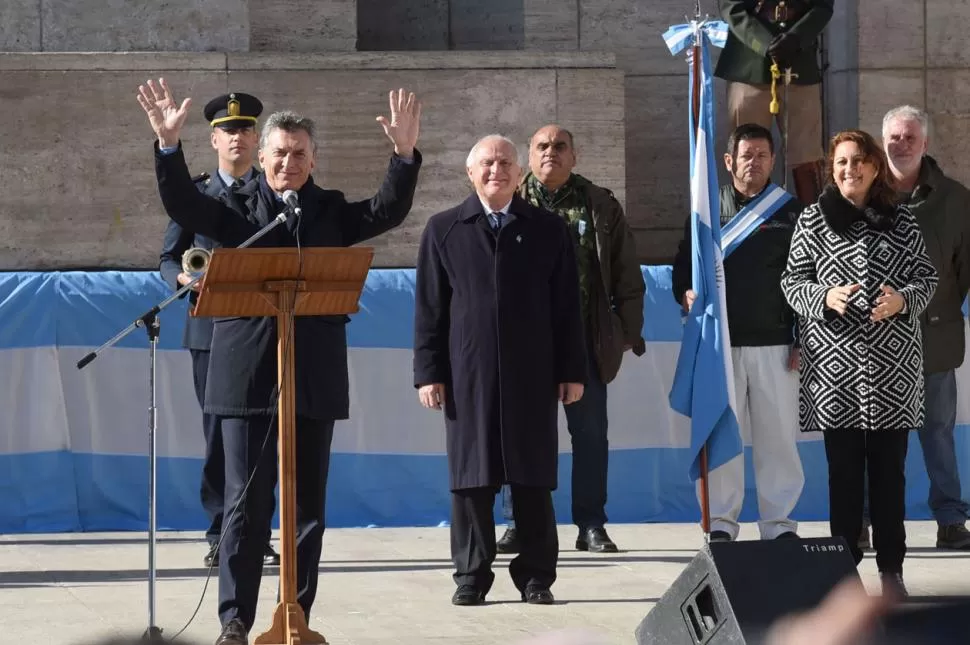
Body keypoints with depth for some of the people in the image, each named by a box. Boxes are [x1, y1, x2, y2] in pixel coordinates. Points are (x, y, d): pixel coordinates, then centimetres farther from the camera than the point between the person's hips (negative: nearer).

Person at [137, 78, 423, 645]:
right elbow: (182, 204, -8)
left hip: (315, 378, 2)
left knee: (308, 507, 6)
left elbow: (388, 212, -3)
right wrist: (169, 145, -25)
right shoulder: (238, 208, 7)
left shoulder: (331, 211, 11)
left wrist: (406, 155, -19)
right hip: (248, 375, -2)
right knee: (246, 504, -2)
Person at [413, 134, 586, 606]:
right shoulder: (444, 230, 8)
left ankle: (536, 576, 9)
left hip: (532, 374, 0)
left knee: (533, 478, 2)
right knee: (470, 478, 1)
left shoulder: (549, 230, 9)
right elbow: (429, 308, 5)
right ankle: (471, 576, 8)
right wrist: (428, 372, -2)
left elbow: (566, 307, 7)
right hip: (468, 375, 0)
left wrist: (572, 370, 2)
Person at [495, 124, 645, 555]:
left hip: (585, 338, 1)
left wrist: (629, 331, 4)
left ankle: (591, 526, 11)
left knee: (591, 432, 3)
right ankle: (518, 524, 8)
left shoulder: (601, 207, 9)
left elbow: (627, 277, 10)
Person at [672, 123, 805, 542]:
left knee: (778, 435, 0)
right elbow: (682, 267, 12)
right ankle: (721, 522, 6)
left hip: (774, 344, 0)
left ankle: (779, 522, 7)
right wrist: (686, 295, -11)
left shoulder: (790, 212, 8)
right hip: (720, 343, 1)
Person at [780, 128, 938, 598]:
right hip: (835, 363, -1)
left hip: (893, 365, 1)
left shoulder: (902, 222, 7)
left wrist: (902, 300, -12)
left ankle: (891, 567, 8)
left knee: (889, 467, 3)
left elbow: (927, 277, 8)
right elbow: (792, 282, 4)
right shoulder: (812, 220, 4)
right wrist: (825, 297, -15)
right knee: (843, 467, 1)